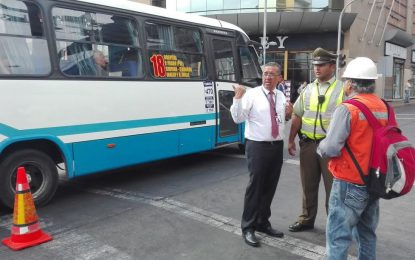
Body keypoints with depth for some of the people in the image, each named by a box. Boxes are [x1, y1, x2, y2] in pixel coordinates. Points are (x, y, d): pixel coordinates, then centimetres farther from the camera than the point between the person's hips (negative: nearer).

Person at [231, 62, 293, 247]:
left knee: (270, 187, 14)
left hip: (277, 146, 6)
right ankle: (248, 227, 12)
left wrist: (288, 114, 2)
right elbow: (238, 118, -14)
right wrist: (238, 98, -25)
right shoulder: (251, 94, -6)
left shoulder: (281, 96, 11)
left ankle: (263, 223, 31)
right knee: (255, 186, -3)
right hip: (258, 146, -6)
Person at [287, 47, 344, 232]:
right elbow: (297, 116, 12)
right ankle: (307, 219, 31)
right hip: (308, 144, 4)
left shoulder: (342, 90, -3)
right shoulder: (307, 89, 9)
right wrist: (291, 140, 9)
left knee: (332, 186, 6)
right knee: (308, 185, 15)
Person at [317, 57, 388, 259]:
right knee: (367, 233, 20)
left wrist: (321, 146, 0)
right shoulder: (383, 108, 6)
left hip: (349, 183, -8)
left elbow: (331, 149, -22)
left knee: (338, 236, 0)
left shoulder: (348, 108, -17)